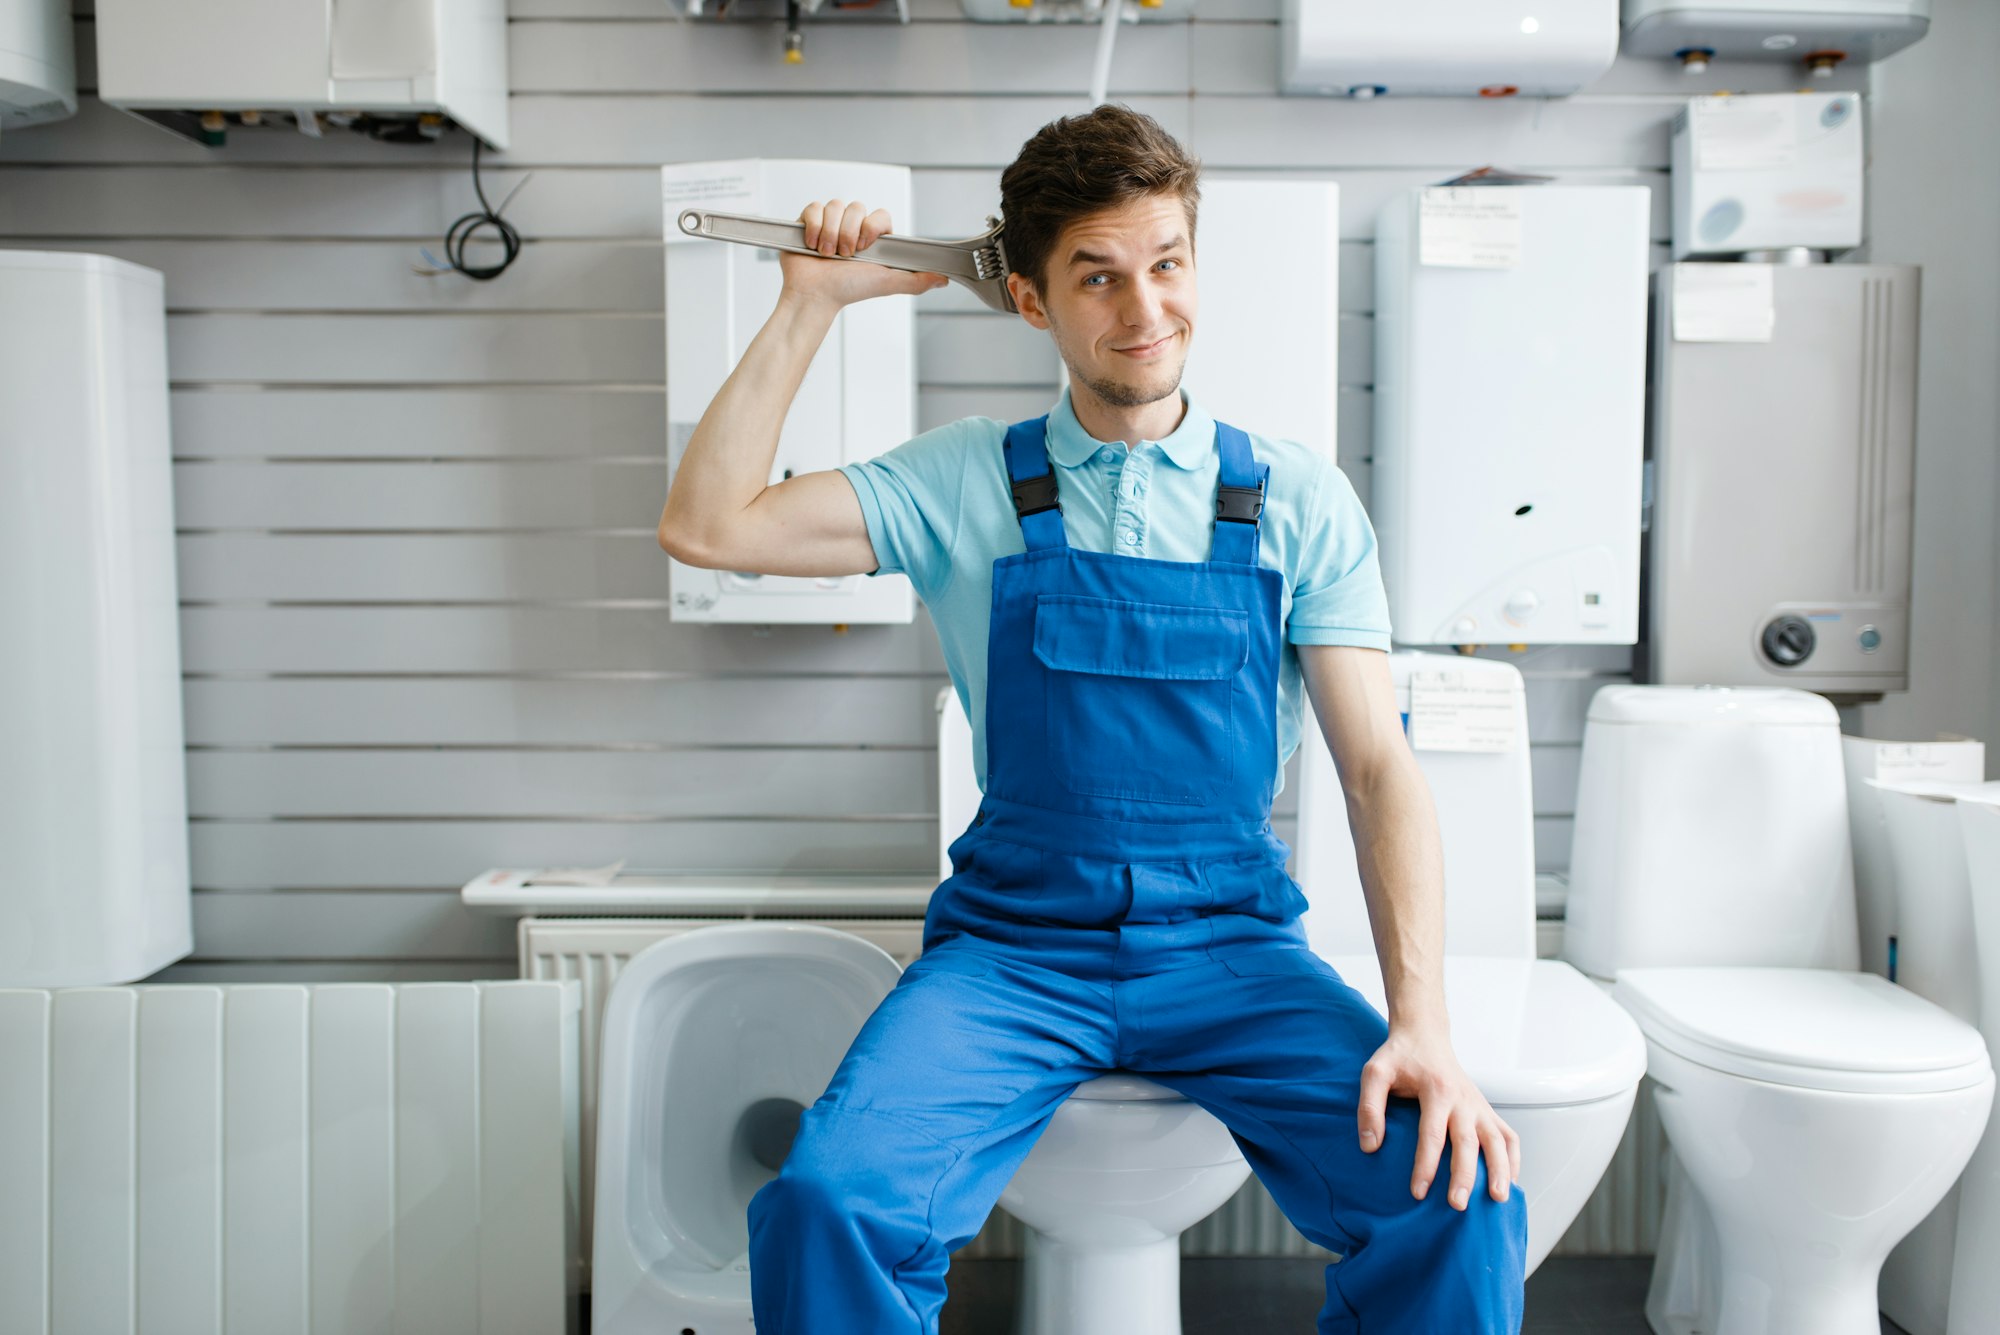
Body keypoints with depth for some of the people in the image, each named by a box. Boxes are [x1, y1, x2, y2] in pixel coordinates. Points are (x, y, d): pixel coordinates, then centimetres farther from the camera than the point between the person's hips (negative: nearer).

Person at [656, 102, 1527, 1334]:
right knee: (827, 1204, -26)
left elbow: (1380, 767, -1)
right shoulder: (969, 482, 5)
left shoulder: (1297, 499, 4)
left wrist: (1422, 1022, -14)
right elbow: (706, 528, -1)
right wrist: (811, 304, 0)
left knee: (1462, 1200, -22)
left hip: (1230, 944, 1)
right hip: (1014, 944, 0)